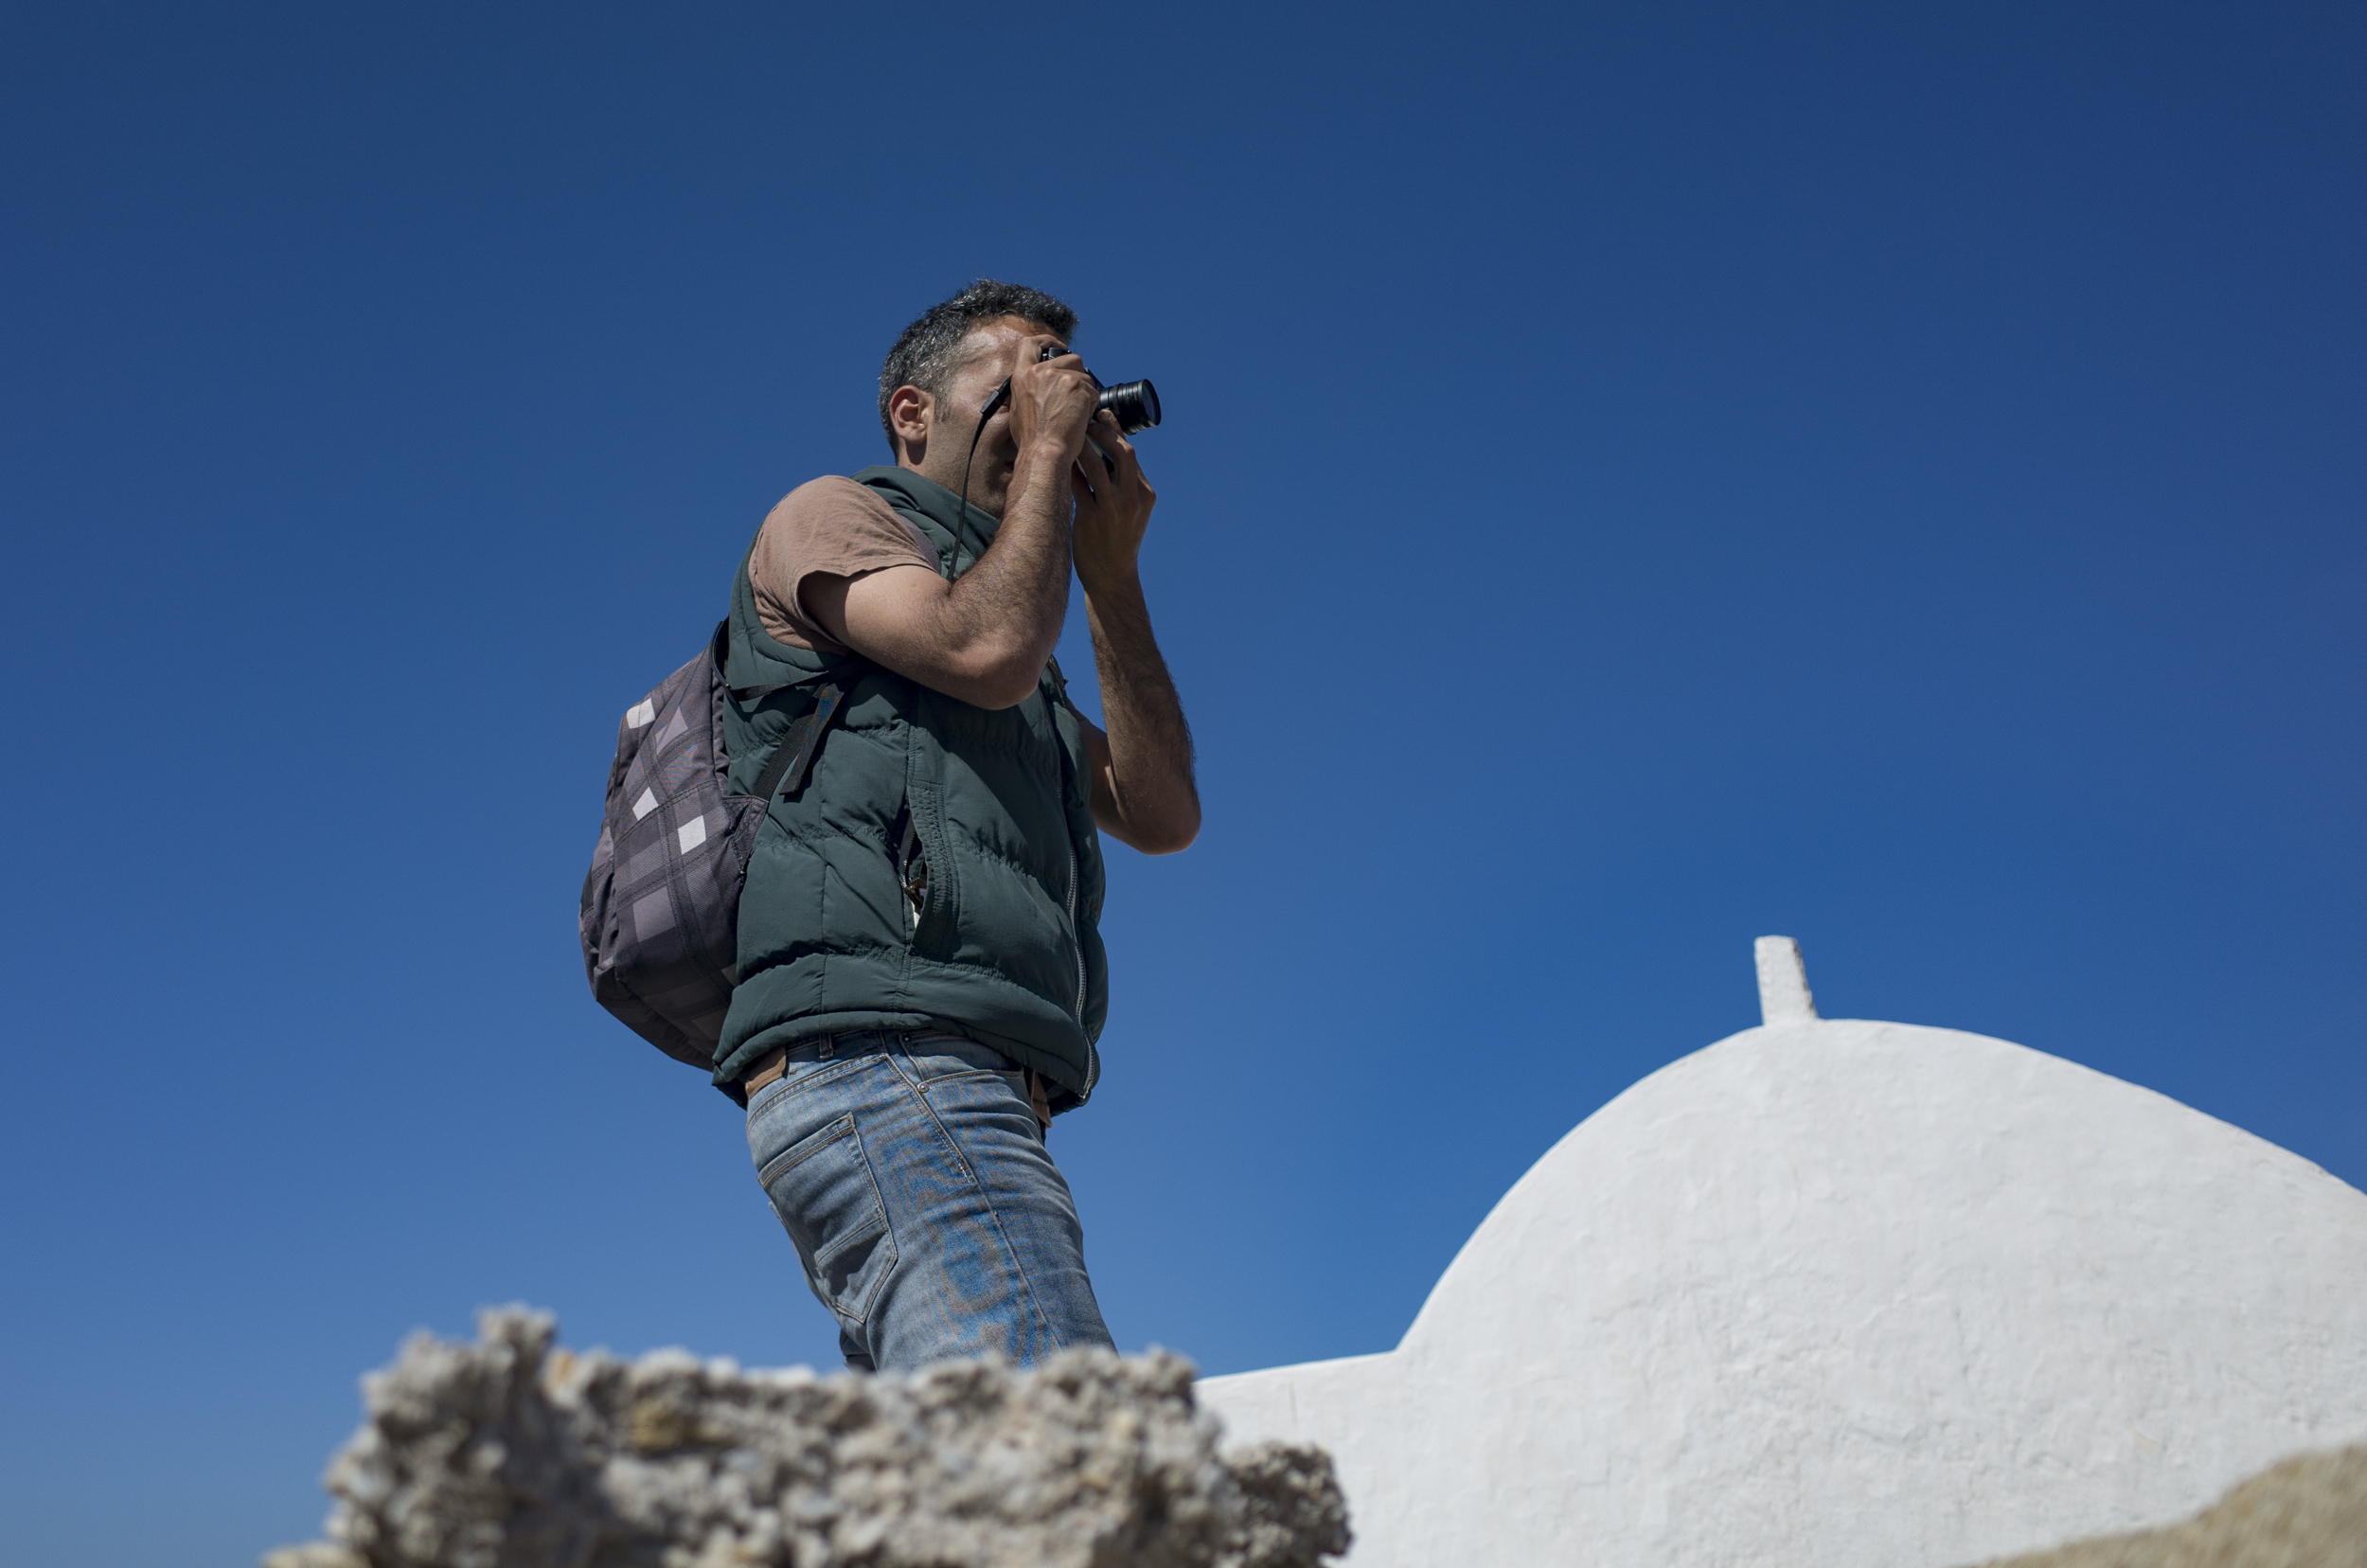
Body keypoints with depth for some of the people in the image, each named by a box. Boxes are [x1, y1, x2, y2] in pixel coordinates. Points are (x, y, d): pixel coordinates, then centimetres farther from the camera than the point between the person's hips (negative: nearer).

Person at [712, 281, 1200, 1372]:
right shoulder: (830, 514, 13)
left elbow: (1164, 815, 20)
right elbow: (989, 651, -9)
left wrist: (1111, 574, 19)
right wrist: (1045, 446, 6)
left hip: (967, 1095, 9)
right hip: (880, 1060, -9)